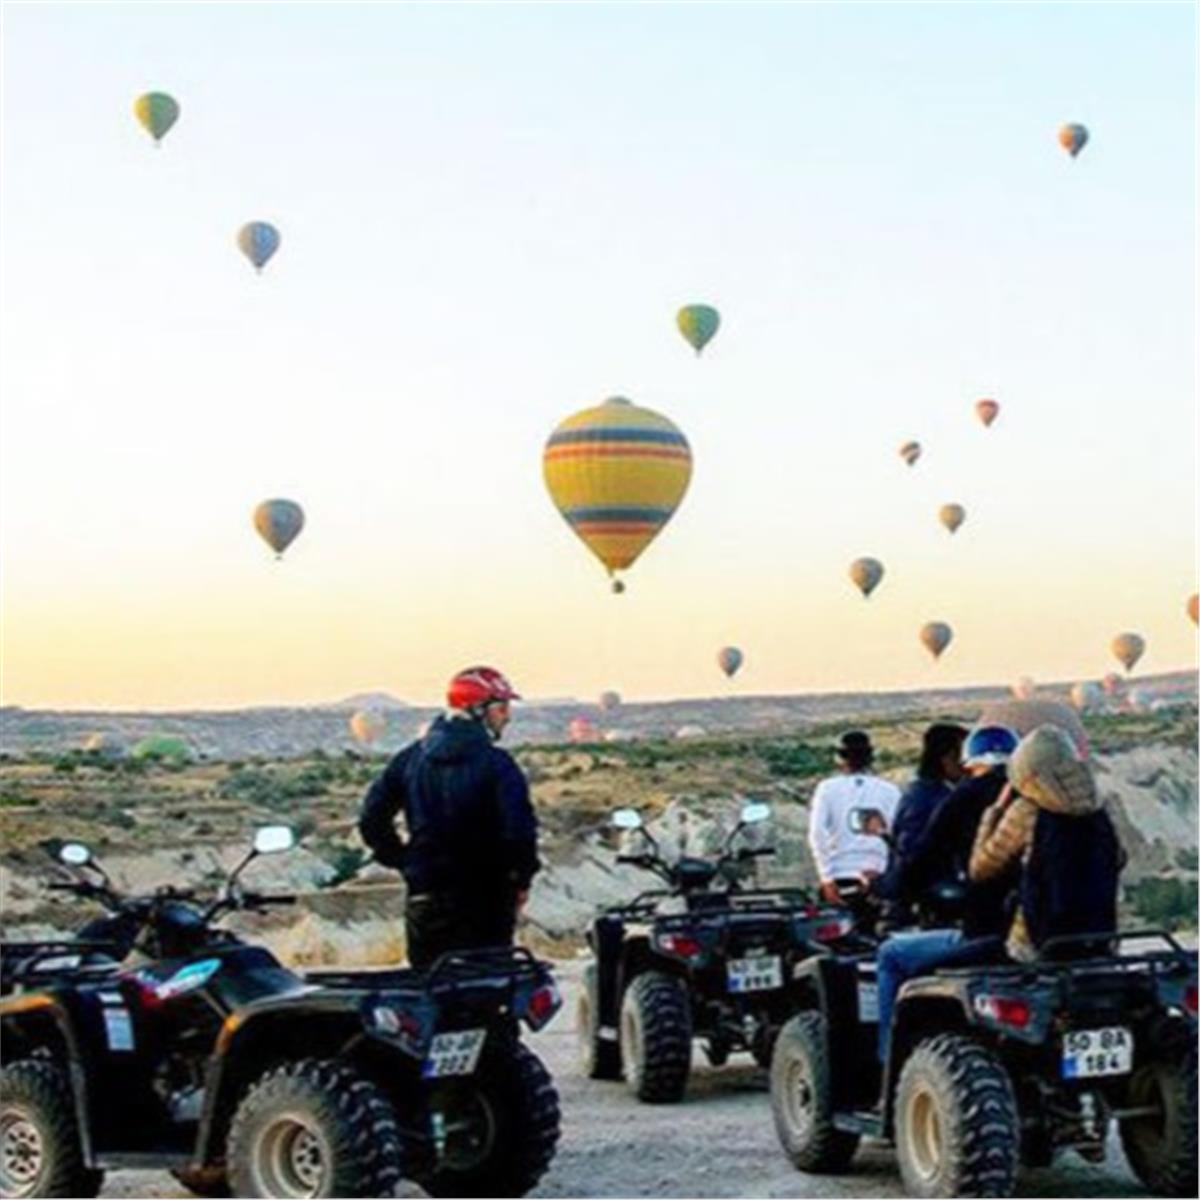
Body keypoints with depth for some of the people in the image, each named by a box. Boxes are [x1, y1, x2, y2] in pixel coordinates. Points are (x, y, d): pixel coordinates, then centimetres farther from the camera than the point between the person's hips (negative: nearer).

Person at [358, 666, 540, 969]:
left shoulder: (410, 758, 6)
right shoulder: (495, 764, -11)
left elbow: (372, 820, 7)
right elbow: (519, 830, -19)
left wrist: (405, 862, 13)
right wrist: (521, 880, -3)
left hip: (423, 898, 5)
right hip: (484, 899, -5)